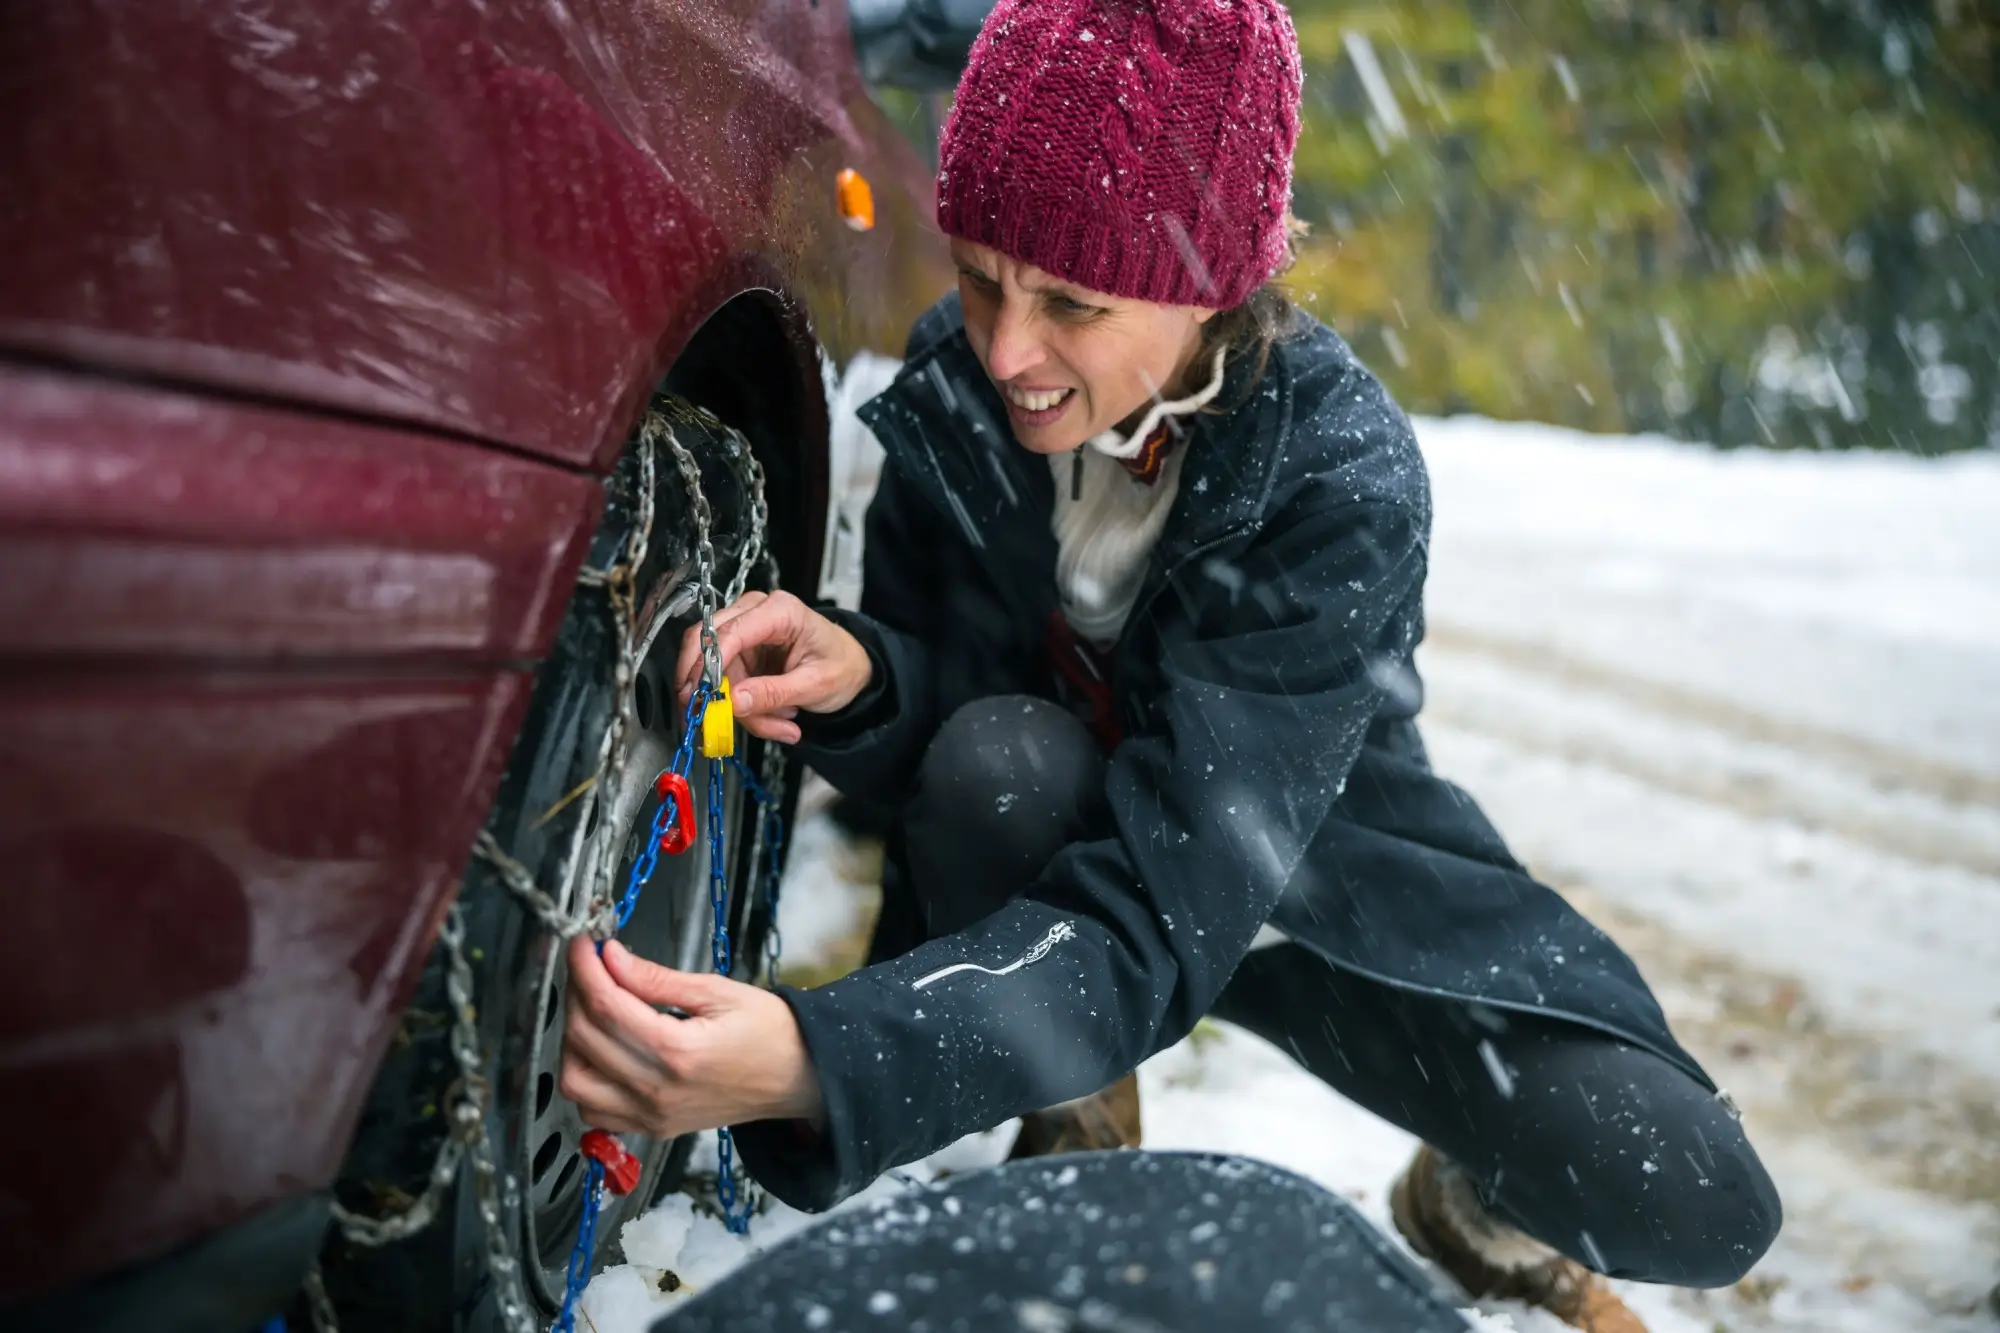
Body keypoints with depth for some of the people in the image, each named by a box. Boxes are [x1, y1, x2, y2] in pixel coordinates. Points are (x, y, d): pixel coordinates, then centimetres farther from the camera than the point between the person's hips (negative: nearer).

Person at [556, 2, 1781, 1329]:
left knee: (1696, 1207, -20)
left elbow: (1162, 917, -39)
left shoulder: (1341, 474, -30)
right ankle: (1083, 1138, -4)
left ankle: (1475, 1197, 18)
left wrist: (819, 1061, -53)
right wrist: (860, 679, -34)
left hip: (1306, 882, -2)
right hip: (1052, 846, 3)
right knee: (1000, 755, -34)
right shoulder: (954, 386, -18)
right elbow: (936, 725, -8)